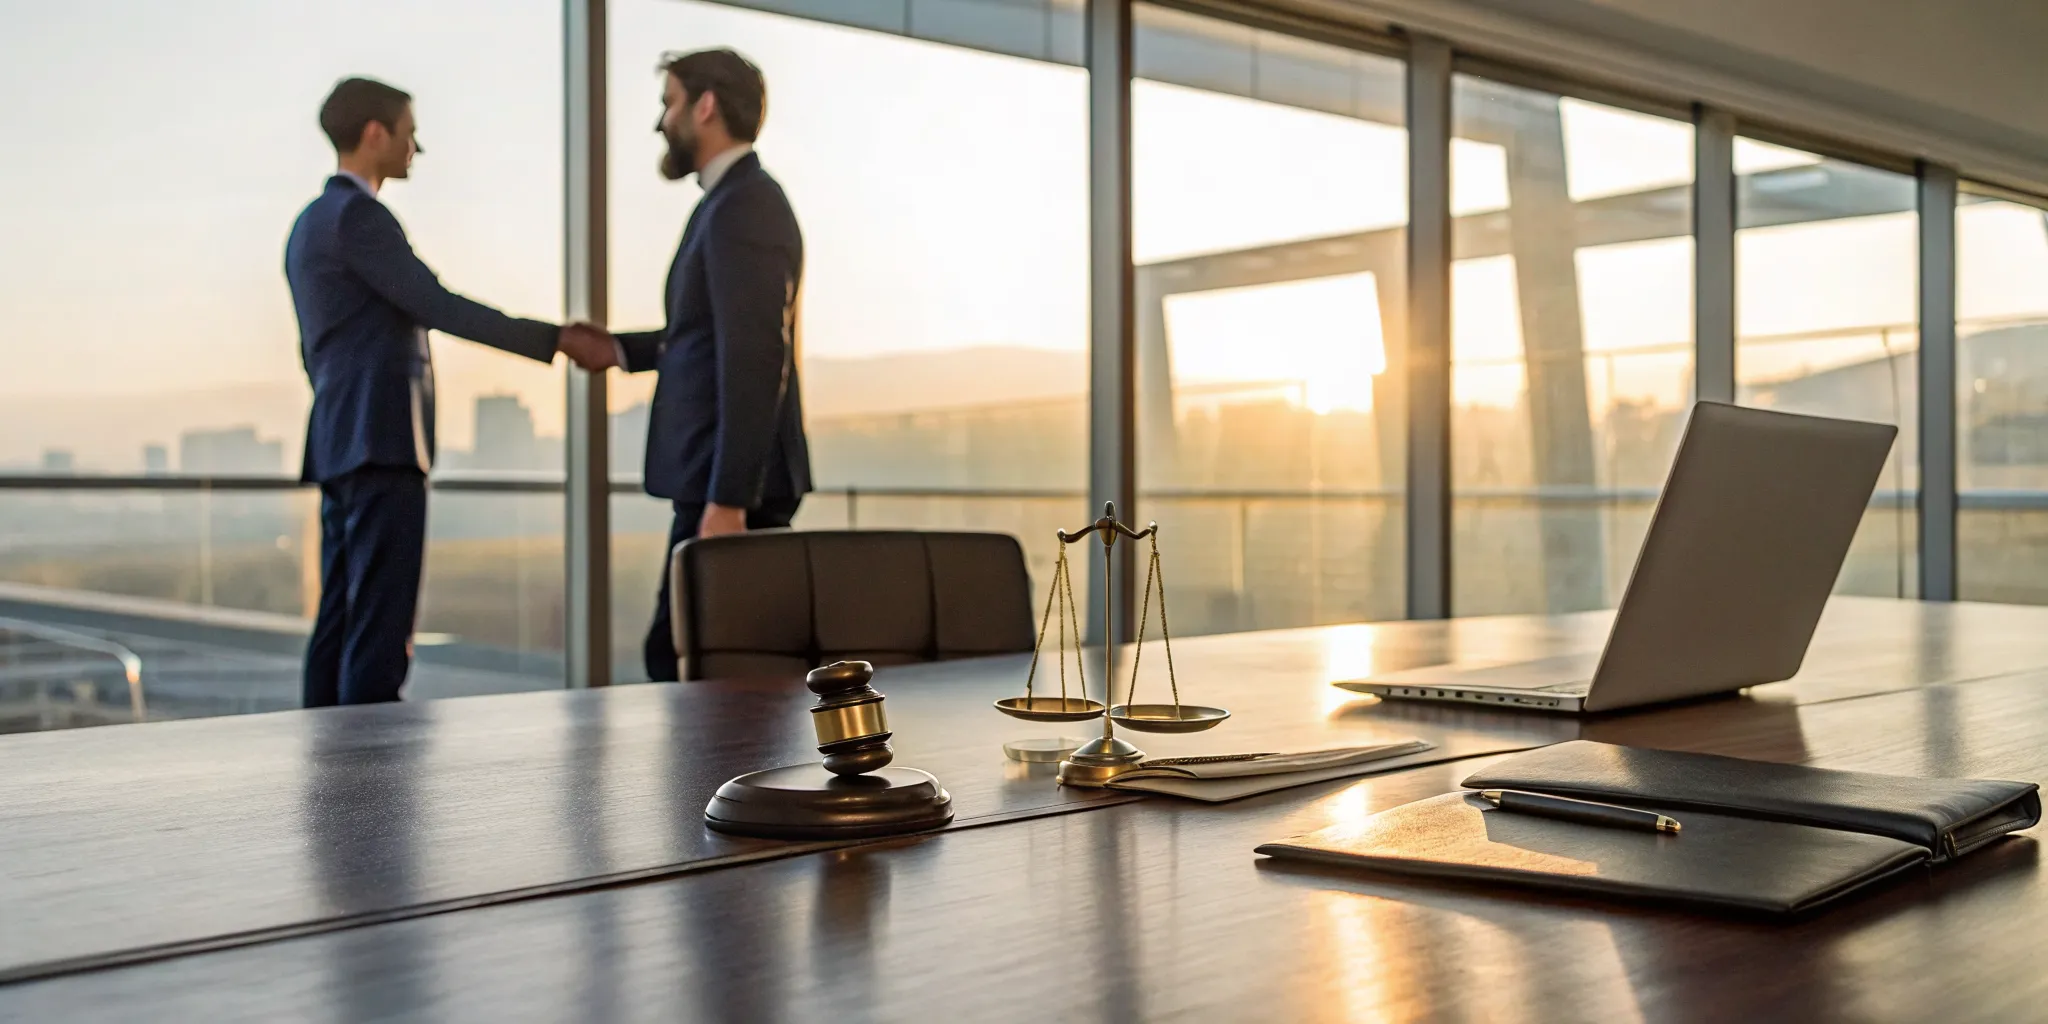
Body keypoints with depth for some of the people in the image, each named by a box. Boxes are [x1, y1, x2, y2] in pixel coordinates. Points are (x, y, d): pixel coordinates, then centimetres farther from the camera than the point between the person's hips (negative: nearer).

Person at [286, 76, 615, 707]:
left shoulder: (313, 223, 21)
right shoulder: (357, 214, -10)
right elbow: (439, 308, -16)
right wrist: (558, 340, -12)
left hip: (340, 443, 10)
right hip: (382, 442, -10)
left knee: (341, 619, 8)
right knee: (381, 623, -11)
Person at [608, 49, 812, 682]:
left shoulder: (743, 207, -15)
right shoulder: (732, 202, 16)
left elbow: (753, 361, -22)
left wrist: (725, 500, -24)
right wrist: (624, 350, 19)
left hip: (732, 483, -10)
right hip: (720, 475, 10)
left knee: (687, 658, -5)